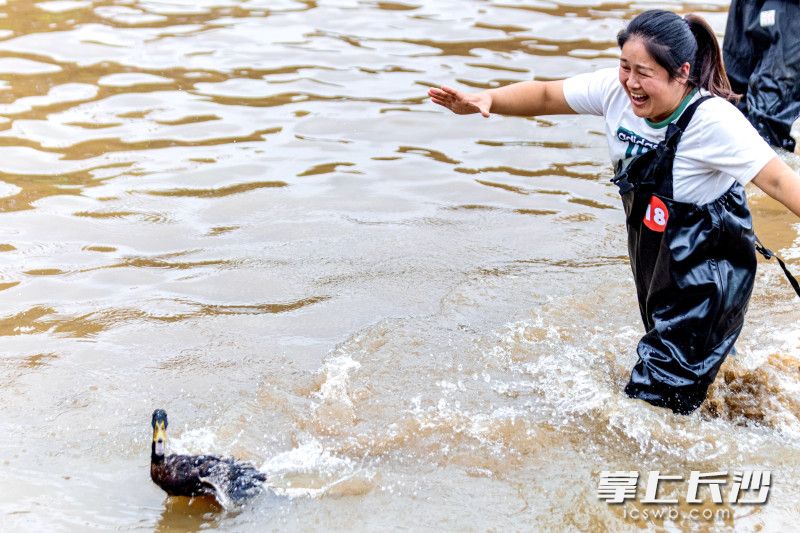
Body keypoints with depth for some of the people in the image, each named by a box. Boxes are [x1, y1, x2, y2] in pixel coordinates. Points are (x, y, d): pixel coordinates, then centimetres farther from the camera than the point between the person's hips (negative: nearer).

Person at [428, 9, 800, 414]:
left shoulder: (713, 121, -30)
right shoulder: (615, 90, -12)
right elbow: (546, 96, 0)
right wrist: (485, 100, -12)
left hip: (709, 278, -7)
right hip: (654, 260, 7)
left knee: (654, 402, -7)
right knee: (666, 355, 30)